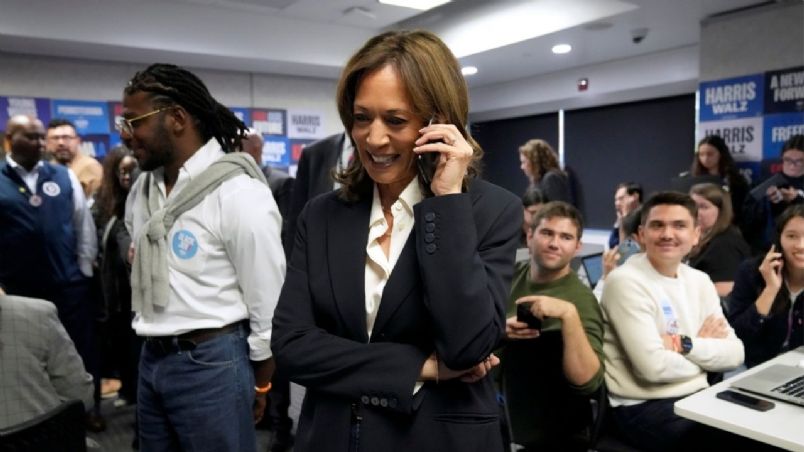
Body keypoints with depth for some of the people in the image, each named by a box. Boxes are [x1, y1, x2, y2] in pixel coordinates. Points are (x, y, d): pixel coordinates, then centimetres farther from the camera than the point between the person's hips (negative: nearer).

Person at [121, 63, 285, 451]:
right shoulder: (142, 189, 5)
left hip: (211, 362, -7)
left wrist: (260, 384, -5)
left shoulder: (238, 192, -17)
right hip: (151, 358, 7)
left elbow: (267, 302, -13)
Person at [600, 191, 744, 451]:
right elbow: (654, 367, -22)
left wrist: (685, 345, -16)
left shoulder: (700, 281, 8)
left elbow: (735, 353, 2)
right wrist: (708, 353, -4)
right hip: (644, 407, -7)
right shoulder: (625, 282, -16)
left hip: (697, 396, 7)